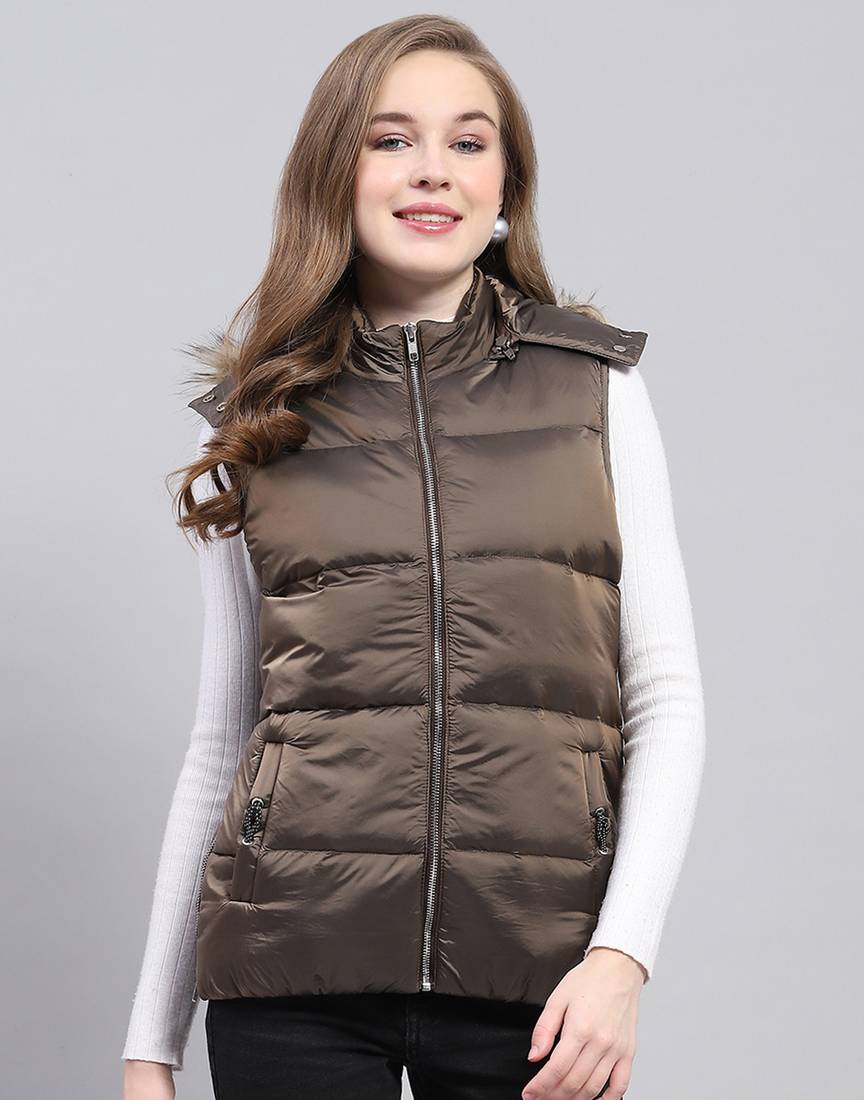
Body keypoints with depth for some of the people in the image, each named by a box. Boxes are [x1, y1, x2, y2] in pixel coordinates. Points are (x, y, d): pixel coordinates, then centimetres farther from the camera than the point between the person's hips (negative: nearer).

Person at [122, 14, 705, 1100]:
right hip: (295, 970, 0)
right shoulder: (256, 425, 7)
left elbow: (666, 695, 3)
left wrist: (621, 954, -11)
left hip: (535, 971, 0)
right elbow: (219, 741, 10)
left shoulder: (595, 387, 6)